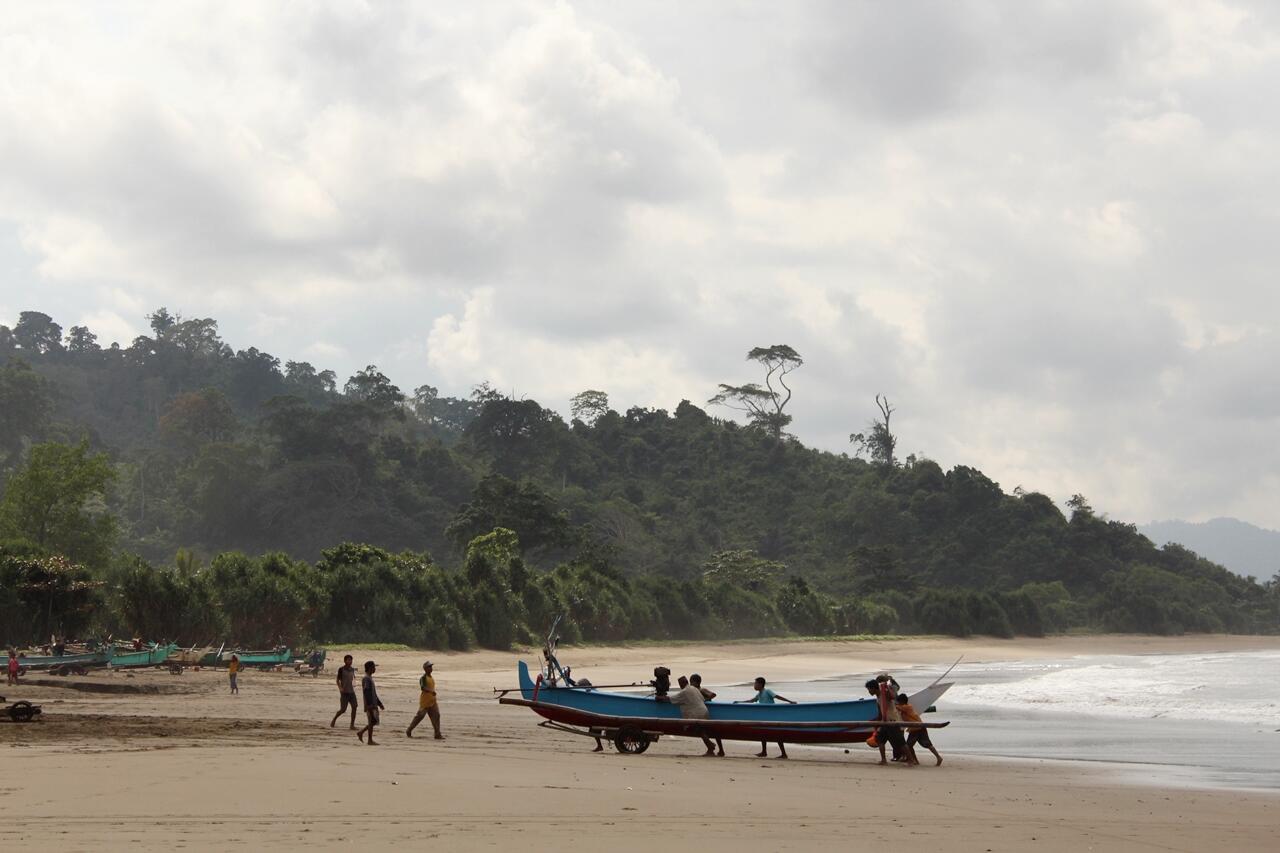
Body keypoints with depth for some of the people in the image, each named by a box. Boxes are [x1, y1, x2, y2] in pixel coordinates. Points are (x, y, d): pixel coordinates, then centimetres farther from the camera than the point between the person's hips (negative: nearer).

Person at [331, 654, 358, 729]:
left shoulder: (352, 669, 10)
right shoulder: (341, 669, -6)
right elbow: (338, 680, -7)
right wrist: (340, 688, -20)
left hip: (351, 691, 5)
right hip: (344, 692, -5)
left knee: (354, 707, -7)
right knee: (343, 709, -5)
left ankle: (352, 725, -2)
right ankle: (334, 720, 20)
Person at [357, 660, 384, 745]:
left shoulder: (370, 678, 19)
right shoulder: (366, 679, -13)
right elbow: (366, 692, -22)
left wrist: (379, 703, 25)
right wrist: (369, 705, -28)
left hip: (374, 705, 10)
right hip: (370, 705, -10)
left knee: (375, 721, 11)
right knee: (372, 721, -6)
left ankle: (360, 733, 19)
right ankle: (370, 740, 0)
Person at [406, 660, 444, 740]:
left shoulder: (431, 677, 15)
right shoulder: (423, 678, -13)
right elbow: (422, 687, -29)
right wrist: (431, 691, -42)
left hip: (432, 701, 8)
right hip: (425, 701, -8)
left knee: (436, 715, -4)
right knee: (419, 716, 0)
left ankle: (437, 734, -7)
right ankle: (408, 731, 16)